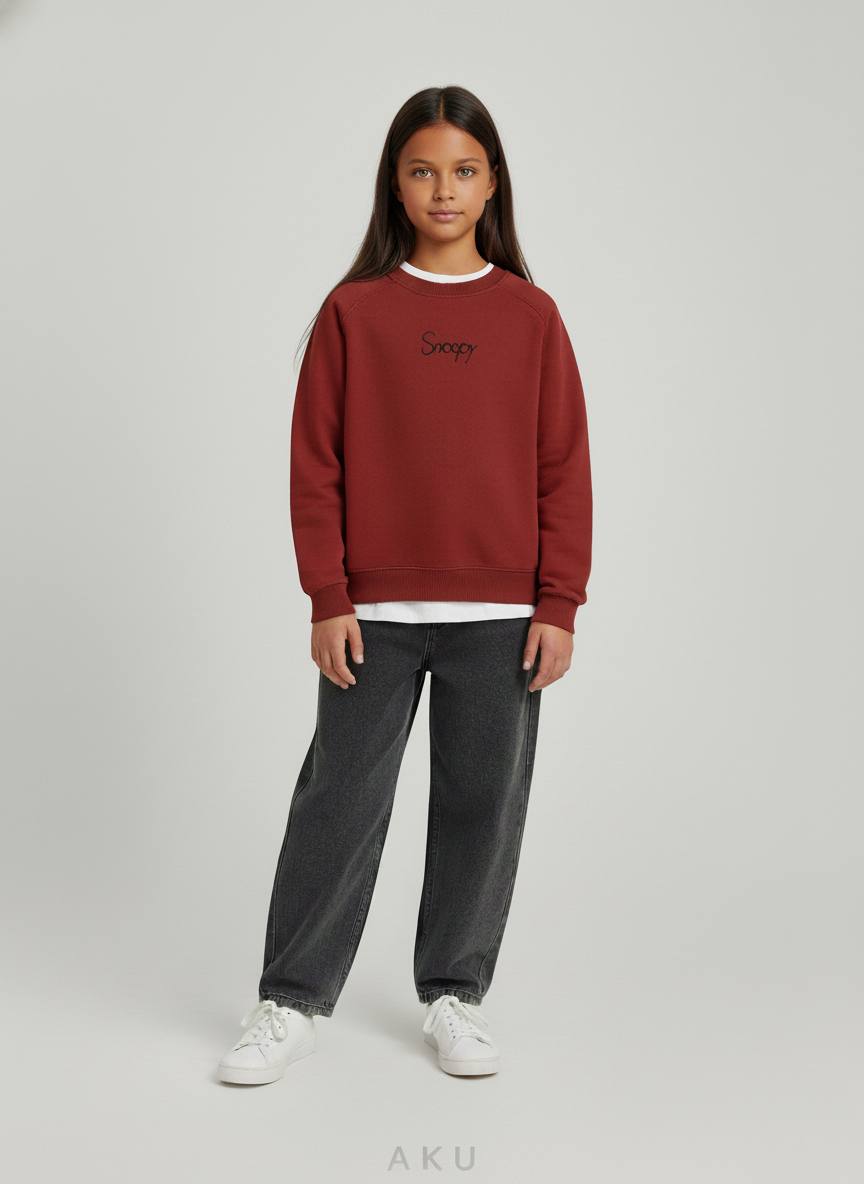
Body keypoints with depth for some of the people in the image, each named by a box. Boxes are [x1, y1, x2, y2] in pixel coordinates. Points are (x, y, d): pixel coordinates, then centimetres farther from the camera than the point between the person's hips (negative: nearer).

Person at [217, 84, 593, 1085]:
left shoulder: (530, 315, 4)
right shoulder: (353, 311, 2)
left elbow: (565, 469, 3)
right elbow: (316, 466, 1)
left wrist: (559, 605, -2)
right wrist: (329, 600, -4)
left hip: (501, 615, 1)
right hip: (375, 613, -1)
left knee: (482, 806, 8)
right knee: (337, 803, 3)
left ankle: (454, 994, 24)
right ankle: (291, 1002, 16)